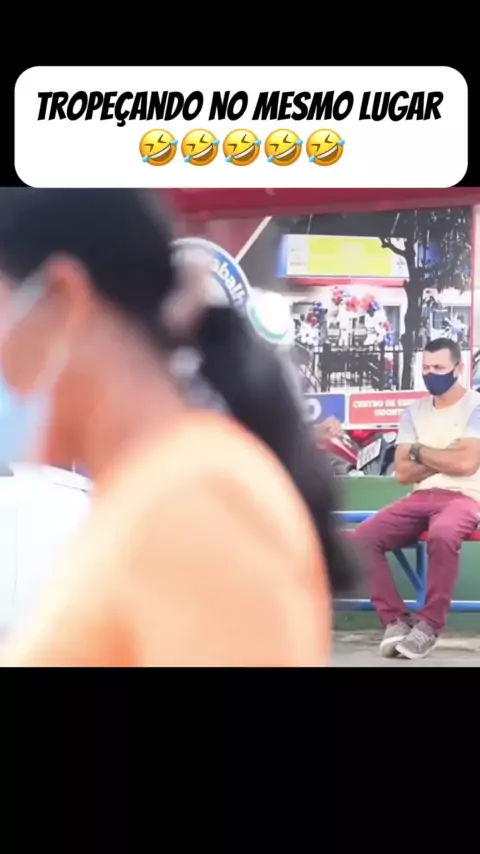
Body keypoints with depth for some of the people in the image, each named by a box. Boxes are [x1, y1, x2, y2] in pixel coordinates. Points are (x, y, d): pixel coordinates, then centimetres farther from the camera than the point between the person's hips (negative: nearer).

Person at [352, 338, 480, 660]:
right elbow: (403, 472, 6)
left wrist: (421, 452, 0)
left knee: (442, 534, -40)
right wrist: (445, 458, -5)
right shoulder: (414, 412, 15)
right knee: (362, 538, -18)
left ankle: (429, 624, -24)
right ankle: (396, 619, -12)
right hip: (420, 498, 5)